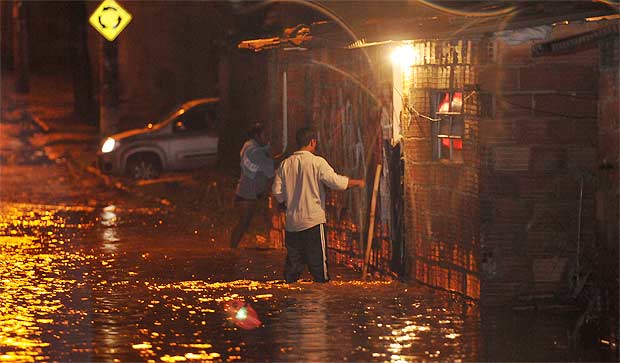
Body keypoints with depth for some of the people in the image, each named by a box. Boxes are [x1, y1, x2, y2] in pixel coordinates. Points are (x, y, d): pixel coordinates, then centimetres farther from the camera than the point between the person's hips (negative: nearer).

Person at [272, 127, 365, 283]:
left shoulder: (285, 164, 4)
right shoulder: (317, 162, -10)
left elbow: (277, 191, 4)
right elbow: (336, 182, -12)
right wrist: (357, 182, 3)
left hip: (292, 221, 5)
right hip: (313, 220, -5)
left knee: (293, 259, 10)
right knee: (317, 258, 2)